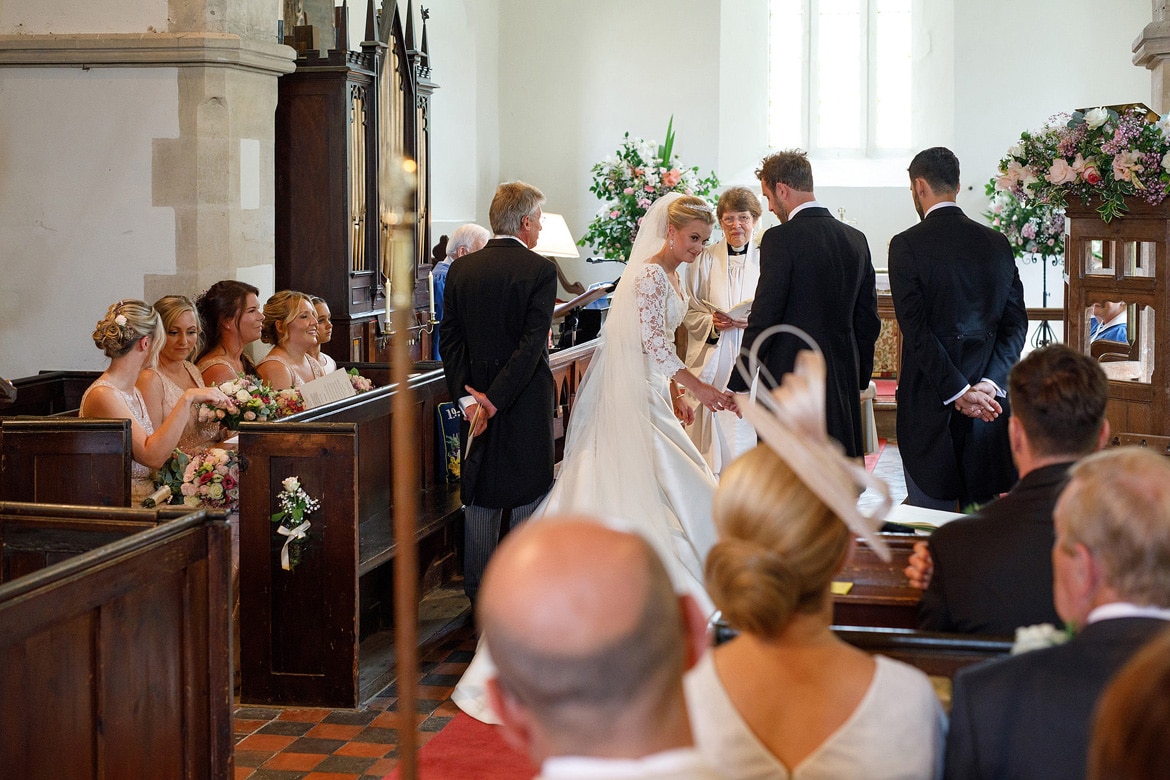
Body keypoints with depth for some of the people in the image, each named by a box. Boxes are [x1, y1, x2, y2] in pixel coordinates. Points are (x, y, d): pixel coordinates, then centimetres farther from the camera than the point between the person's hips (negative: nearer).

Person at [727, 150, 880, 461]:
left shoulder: (780, 239, -12)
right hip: (843, 383, 6)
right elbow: (868, 321, 13)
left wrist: (738, 385, -7)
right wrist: (861, 380, 22)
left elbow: (763, 319, -14)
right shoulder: (856, 239, 8)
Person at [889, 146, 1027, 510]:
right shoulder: (997, 243, 8)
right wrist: (988, 384, -6)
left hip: (930, 399, -4)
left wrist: (958, 392, -14)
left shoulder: (906, 245, -6)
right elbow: (1016, 323, 3)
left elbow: (916, 328, -13)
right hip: (991, 399, 4)